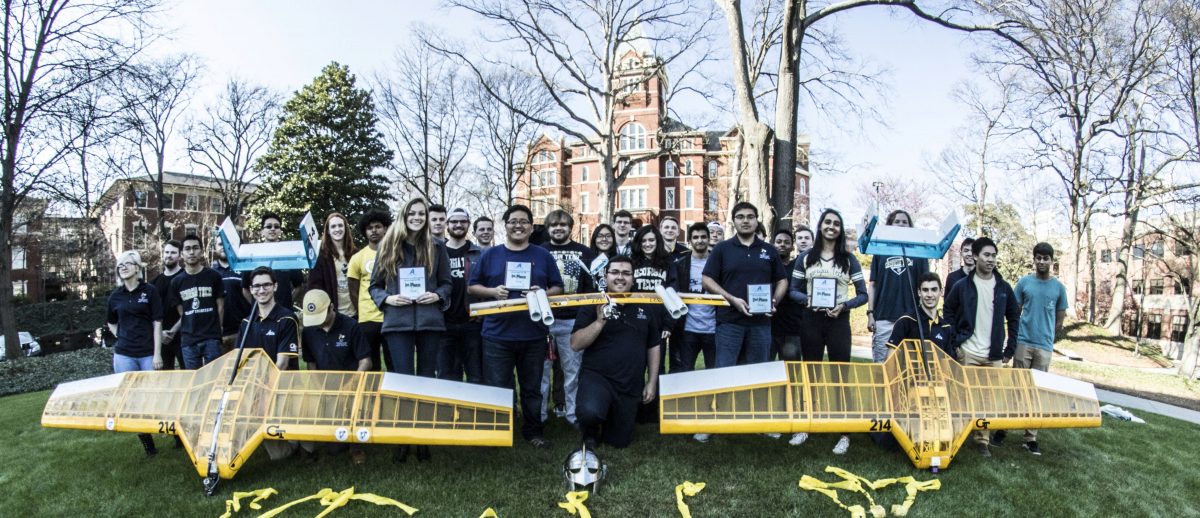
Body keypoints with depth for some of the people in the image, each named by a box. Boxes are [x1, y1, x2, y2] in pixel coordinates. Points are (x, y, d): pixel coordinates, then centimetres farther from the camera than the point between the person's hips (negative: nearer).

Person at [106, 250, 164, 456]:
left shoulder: (150, 291, -3)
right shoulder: (115, 296, 7)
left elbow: (157, 323, -5)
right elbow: (112, 323, 22)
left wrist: (157, 354, -9)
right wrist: (124, 338, 5)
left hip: (148, 354, -3)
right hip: (124, 355, 3)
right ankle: (145, 439, 14)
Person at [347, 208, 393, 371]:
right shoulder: (358, 258, 5)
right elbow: (353, 292, 10)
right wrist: (362, 314, 7)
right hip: (367, 320, 1)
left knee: (395, 365, 5)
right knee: (370, 367, 9)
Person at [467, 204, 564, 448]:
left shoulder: (543, 256, 6)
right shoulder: (490, 255, 5)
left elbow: (558, 288, 9)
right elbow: (471, 287, 8)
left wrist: (543, 294, -12)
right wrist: (492, 291, -11)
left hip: (534, 335, 1)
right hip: (497, 335, 0)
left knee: (532, 388, 12)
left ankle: (533, 432, 27)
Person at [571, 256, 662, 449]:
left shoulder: (644, 309, 6)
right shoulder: (593, 306, -5)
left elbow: (653, 347, 14)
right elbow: (575, 344, -12)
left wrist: (652, 382, 9)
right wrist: (600, 321, -23)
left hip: (631, 386, 4)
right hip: (596, 376, -4)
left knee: (620, 441, 10)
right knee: (590, 412, -34)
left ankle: (601, 428, 44)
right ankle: (590, 431, 3)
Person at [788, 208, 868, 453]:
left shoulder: (848, 258, 4)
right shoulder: (805, 258, 7)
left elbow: (863, 294, 3)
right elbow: (793, 291, 6)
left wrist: (844, 305, -14)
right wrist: (807, 299, -14)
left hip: (838, 321, -1)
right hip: (811, 320, 1)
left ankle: (844, 433, 8)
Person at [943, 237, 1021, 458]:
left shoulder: (1003, 288, 4)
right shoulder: (962, 286, -3)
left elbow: (1014, 318, 11)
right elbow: (948, 313, 3)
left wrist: (1010, 349, 7)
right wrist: (955, 342, -3)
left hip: (994, 355, 2)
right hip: (967, 353, -2)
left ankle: (982, 439, 17)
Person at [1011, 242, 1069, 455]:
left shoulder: (1059, 287, 4)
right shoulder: (1024, 282, 1)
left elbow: (1060, 320, 11)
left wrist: (1046, 335, 11)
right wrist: (1013, 339, 2)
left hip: (1045, 346, 1)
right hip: (1023, 343, -1)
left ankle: (1031, 438, 10)